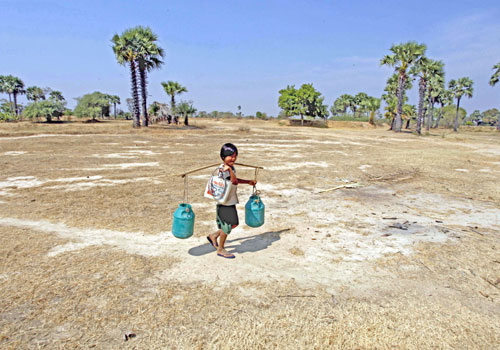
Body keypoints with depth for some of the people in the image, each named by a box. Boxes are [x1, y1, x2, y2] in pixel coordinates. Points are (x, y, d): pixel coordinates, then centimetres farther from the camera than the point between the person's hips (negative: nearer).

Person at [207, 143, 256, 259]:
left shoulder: (231, 168, 7)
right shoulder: (223, 169, -23)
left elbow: (235, 180, 24)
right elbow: (234, 181, -38)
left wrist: (248, 182, 31)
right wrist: (229, 170, -51)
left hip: (231, 202, 9)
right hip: (225, 202, -9)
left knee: (234, 223, 19)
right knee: (227, 226, 4)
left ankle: (214, 236, 34)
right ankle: (220, 249, 24)